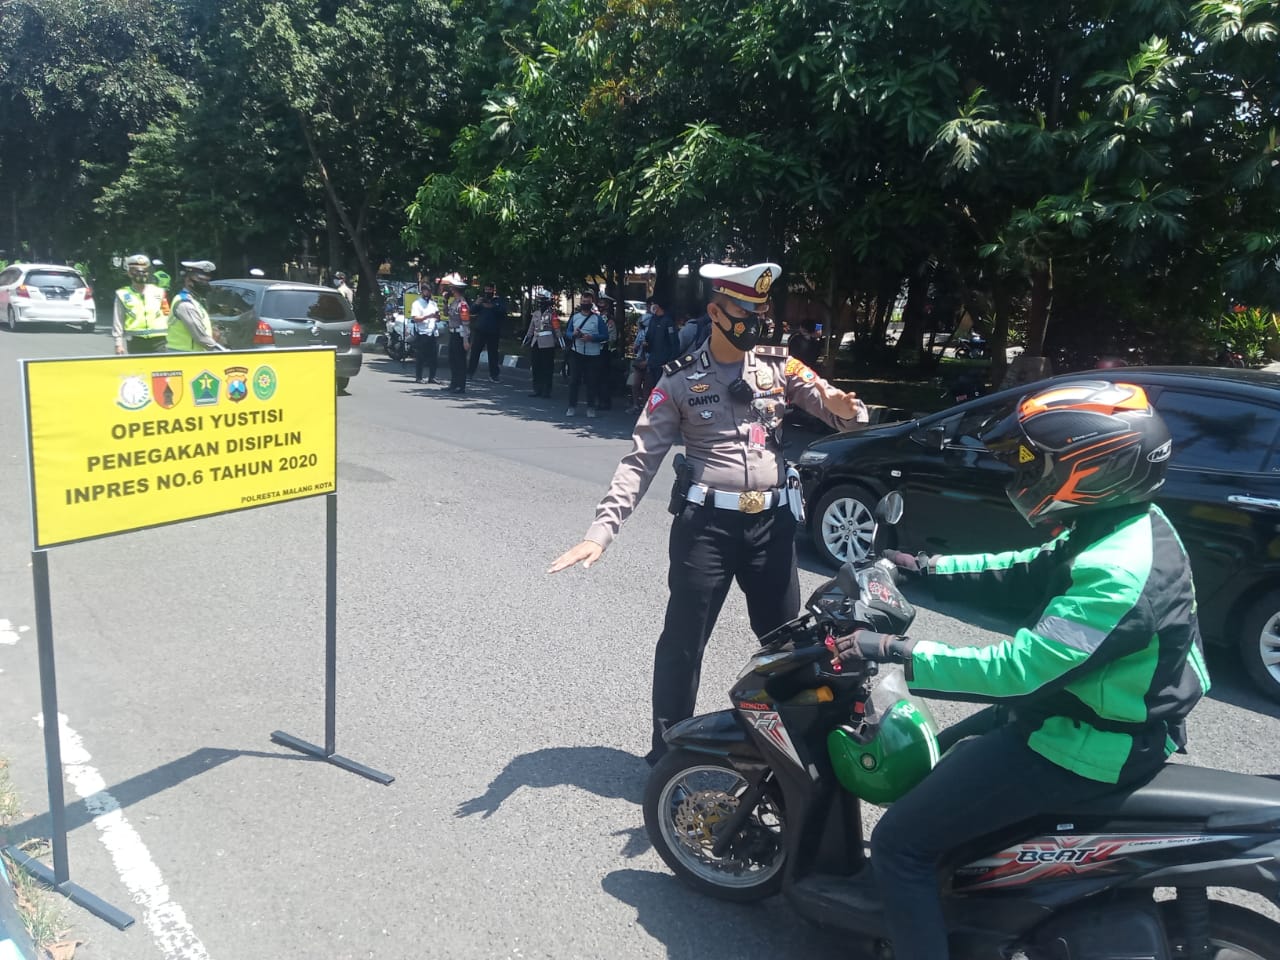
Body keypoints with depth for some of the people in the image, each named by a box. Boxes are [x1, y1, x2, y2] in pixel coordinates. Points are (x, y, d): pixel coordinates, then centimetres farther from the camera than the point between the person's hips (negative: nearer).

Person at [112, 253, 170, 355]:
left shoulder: (158, 292, 11)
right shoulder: (123, 295, 5)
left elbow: (166, 316, 10)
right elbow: (117, 322, 4)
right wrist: (118, 344, -2)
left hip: (158, 342, 1)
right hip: (135, 343, -1)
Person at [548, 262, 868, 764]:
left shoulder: (778, 366, 7)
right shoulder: (680, 380, 0)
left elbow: (834, 405, 3)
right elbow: (640, 461, -4)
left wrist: (844, 408, -24)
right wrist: (600, 531, -14)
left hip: (772, 521, 3)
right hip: (706, 522, -2)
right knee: (683, 642, 4)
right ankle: (667, 752, 22)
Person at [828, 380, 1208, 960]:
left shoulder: (1119, 571, -31)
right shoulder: (1126, 524, 0)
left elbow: (1019, 668, -35)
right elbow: (1026, 569, 12)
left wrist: (898, 654, -31)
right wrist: (926, 570, 7)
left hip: (1085, 748, -10)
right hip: (1087, 714, 10)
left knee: (900, 842, -8)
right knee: (946, 757, 29)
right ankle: (906, 889, 47)